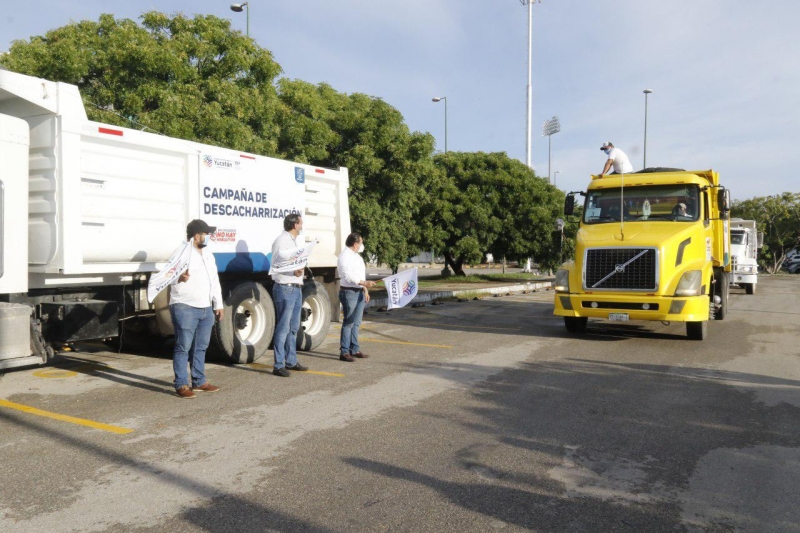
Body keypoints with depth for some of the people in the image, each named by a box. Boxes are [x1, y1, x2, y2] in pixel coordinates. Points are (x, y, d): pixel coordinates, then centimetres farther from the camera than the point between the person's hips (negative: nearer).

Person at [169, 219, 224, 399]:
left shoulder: (208, 253, 15)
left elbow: (214, 280, 21)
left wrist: (218, 304, 19)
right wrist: (180, 278, -39)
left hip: (206, 309, 8)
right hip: (185, 308, -8)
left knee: (201, 347, 14)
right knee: (183, 347, -3)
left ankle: (199, 382, 24)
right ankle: (181, 385, 4)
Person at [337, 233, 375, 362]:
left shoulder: (356, 255, 17)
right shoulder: (345, 256, -13)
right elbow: (348, 276, -22)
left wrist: (365, 289, 21)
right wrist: (365, 283, -26)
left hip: (359, 292, 10)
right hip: (349, 292, -9)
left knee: (356, 322, 14)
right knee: (348, 323, -7)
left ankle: (354, 349, 22)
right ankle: (344, 352, -3)